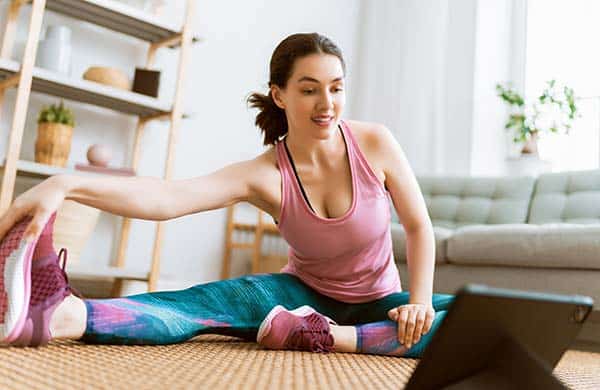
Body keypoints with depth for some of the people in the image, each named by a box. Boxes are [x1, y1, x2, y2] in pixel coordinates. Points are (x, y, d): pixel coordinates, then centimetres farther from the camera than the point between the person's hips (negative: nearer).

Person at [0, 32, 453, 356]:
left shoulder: (375, 142, -16)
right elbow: (169, 197, -37)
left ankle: (335, 337, -37)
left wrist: (419, 302, -20)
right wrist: (66, 184, -53)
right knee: (215, 299, -31)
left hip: (378, 302, 2)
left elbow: (419, 225, -5)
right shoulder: (265, 175, -20)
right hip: (306, 294, -1)